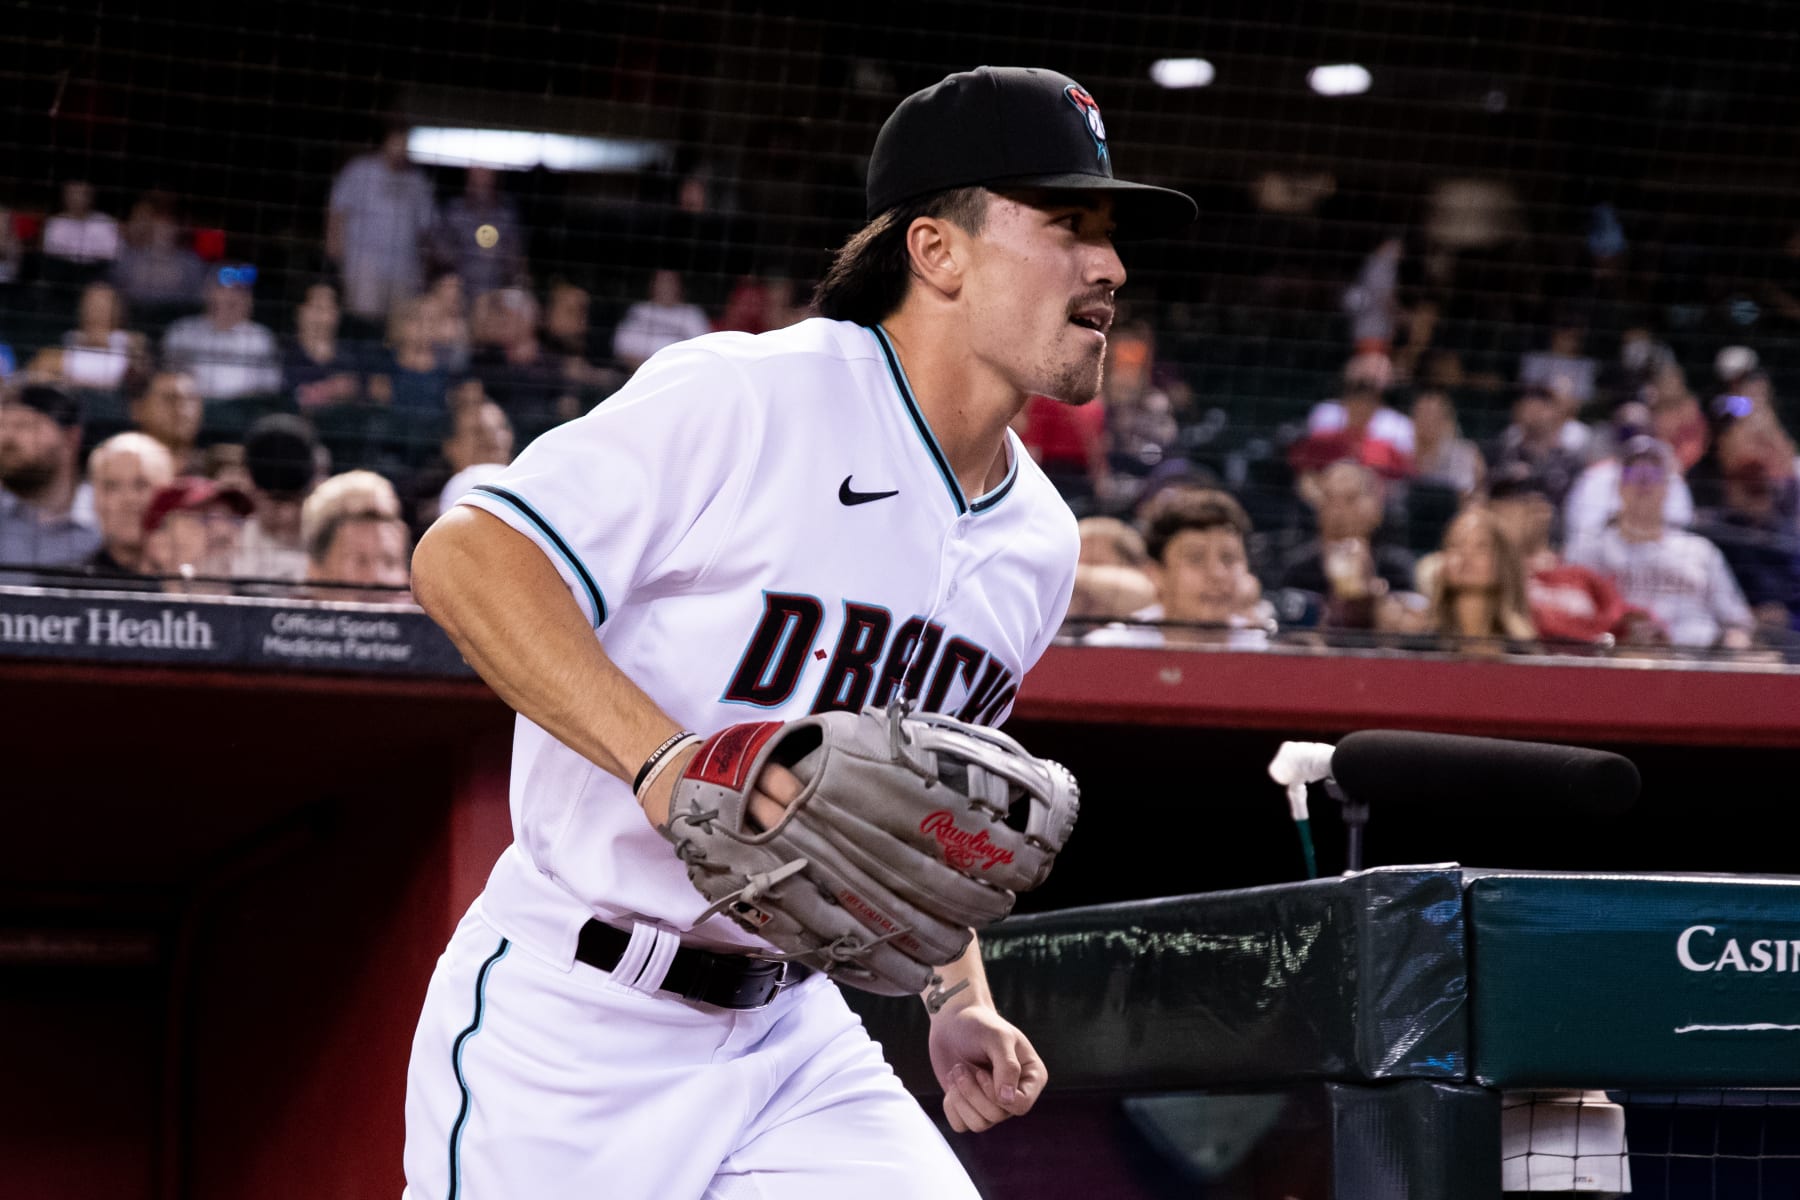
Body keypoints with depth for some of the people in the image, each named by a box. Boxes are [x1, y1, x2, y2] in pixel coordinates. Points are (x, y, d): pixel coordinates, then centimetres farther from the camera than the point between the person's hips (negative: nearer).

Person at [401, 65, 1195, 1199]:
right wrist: (663, 756, -31)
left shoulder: (1037, 541, 9)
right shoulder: (748, 398, -15)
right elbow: (464, 555, -20)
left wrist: (960, 1000, 9)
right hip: (569, 1028, -7)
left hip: (792, 1033, 7)